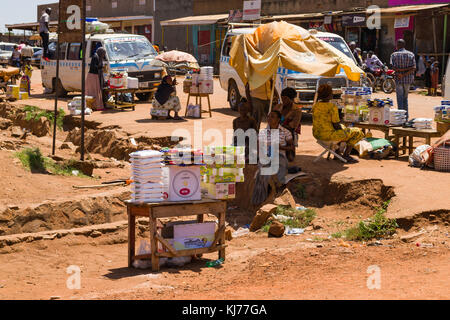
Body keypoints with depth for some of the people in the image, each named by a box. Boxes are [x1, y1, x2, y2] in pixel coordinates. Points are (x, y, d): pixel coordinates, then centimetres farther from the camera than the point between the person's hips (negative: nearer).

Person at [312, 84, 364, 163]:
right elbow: (336, 125, -17)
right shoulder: (332, 107, -19)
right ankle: (346, 155, 10)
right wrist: (342, 129, 6)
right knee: (357, 132, 8)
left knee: (343, 127, 37)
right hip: (329, 135, -8)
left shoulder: (315, 106, 3)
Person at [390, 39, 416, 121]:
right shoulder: (411, 54, 4)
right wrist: (405, 74, -11)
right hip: (408, 79, 3)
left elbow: (393, 67, -14)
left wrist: (400, 71, -11)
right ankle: (406, 116, 16)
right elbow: (413, 68, -6)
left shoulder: (394, 55, -3)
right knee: (405, 98, 16)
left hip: (398, 80, -3)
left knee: (400, 99, 2)